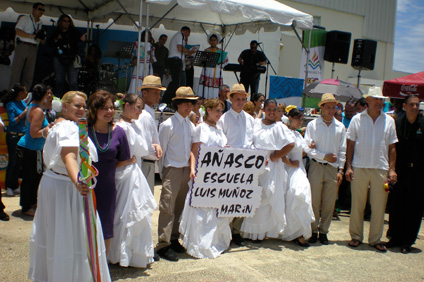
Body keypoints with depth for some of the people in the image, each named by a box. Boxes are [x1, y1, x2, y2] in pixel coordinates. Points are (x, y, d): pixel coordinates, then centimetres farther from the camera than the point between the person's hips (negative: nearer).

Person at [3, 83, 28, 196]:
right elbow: (12, 122, -14)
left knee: (19, 162, 8)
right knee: (12, 162, -1)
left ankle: (15, 186, 18)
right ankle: (8, 187, 10)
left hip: (23, 136, 6)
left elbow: (27, 118, 16)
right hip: (13, 136, -6)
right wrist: (24, 113, -16)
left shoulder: (23, 103, 11)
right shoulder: (11, 105, -10)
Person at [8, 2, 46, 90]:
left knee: (29, 74, 2)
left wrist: (41, 37, -4)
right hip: (22, 46, -5)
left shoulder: (40, 23, 19)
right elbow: (18, 31, -10)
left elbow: (43, 42, 19)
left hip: (33, 49, 5)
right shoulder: (24, 19, 5)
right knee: (16, 70, -6)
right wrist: (32, 36, -17)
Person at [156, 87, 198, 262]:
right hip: (172, 170, -6)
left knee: (180, 207, 12)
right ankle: (163, 245, -1)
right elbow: (161, 150, -4)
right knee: (168, 207, -7)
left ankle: (174, 239, 23)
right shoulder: (168, 125, -7)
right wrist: (162, 172, -4)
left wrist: (192, 168, 11)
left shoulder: (191, 126, 10)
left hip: (187, 170, 6)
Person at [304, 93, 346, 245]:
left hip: (333, 168, 2)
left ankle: (323, 231, 17)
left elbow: (342, 150, 10)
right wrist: (325, 156, -10)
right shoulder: (313, 125, 1)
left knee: (329, 203, 5)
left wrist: (340, 170, 3)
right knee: (314, 201, 1)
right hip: (316, 167, -2)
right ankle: (313, 231, 13)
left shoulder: (340, 127, 9)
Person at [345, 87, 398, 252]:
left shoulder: (389, 121, 9)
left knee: (379, 206, 4)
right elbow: (350, 144, 4)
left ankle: (375, 239, 17)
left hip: (381, 169, 1)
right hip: (359, 167, -1)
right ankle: (356, 236, 18)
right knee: (357, 204, 5)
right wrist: (349, 167, -3)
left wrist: (392, 169, 2)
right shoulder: (357, 119, 4)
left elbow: (392, 147, 9)